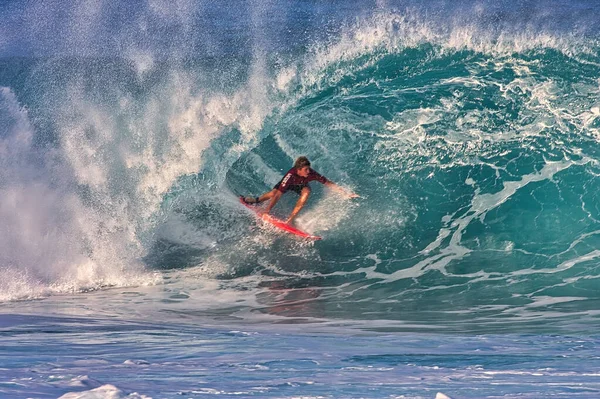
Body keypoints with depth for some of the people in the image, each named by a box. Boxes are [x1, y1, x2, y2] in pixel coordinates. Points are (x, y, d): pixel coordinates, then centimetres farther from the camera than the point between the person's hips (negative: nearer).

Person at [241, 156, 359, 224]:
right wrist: (267, 210, -44)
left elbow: (328, 183, -26)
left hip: (301, 186, 2)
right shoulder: (290, 175, -43)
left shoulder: (312, 174, -36)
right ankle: (257, 200, 15)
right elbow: (278, 194, -44)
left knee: (306, 192, -31)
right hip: (287, 184, -2)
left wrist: (345, 192, -29)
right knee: (273, 193, -23)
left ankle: (290, 219, -28)